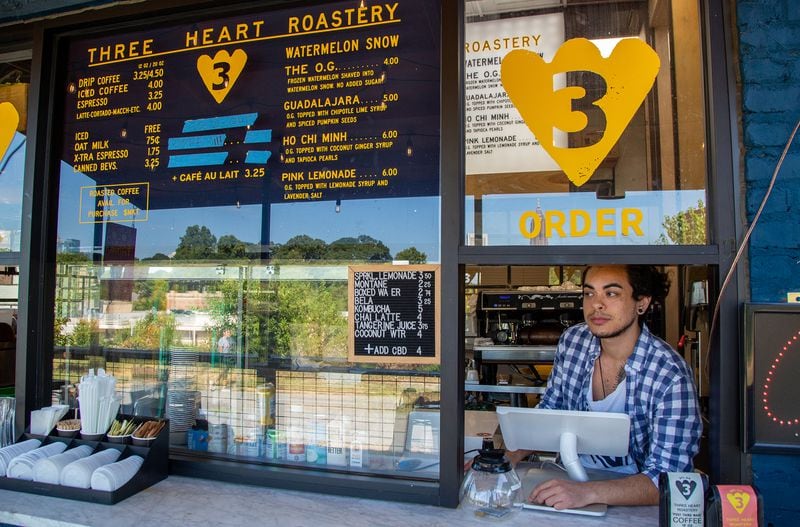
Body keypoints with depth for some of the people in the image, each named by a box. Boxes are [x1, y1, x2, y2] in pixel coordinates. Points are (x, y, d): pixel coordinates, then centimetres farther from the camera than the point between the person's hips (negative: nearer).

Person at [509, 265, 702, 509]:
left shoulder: (670, 376, -21)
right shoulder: (572, 340, -6)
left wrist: (588, 492, -36)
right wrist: (512, 455, -8)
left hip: (634, 505, -4)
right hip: (574, 476, 4)